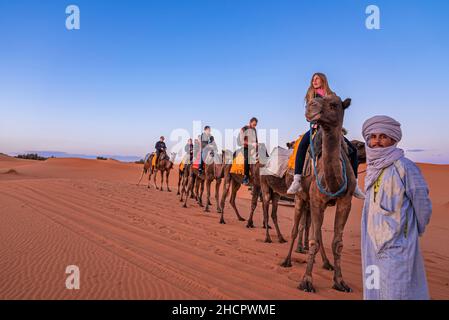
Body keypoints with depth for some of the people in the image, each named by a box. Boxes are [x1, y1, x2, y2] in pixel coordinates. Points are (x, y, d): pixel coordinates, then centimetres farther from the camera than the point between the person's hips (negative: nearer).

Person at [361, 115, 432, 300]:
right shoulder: (373, 168, 9)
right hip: (372, 244, 7)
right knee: (374, 290, 16)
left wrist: (415, 231, 6)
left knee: (394, 292, -1)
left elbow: (422, 204, -7)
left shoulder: (404, 167, -13)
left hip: (396, 244, -7)